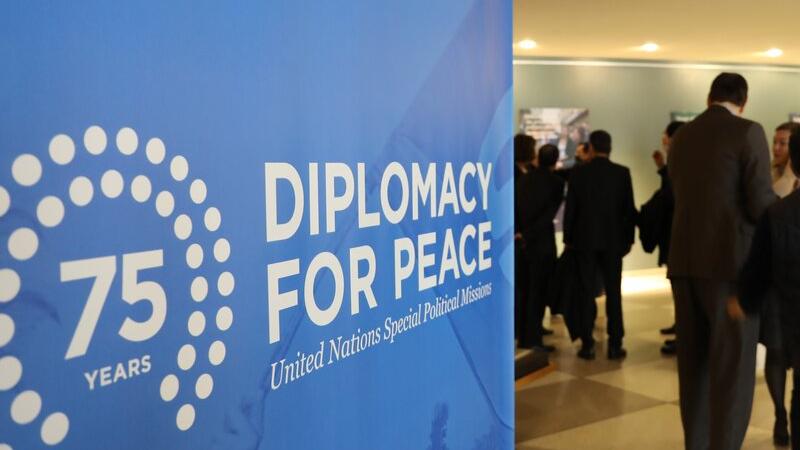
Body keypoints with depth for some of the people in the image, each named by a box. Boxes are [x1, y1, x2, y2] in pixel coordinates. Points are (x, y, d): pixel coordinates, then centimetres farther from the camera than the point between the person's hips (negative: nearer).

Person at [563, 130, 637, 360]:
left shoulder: (579, 172, -5)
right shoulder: (622, 172, -3)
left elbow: (570, 208, -3)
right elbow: (629, 209, -2)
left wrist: (568, 238, 6)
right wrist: (628, 238, 8)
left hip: (585, 239, 0)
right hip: (613, 239, 1)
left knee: (587, 292, 5)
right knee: (613, 292, 6)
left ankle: (587, 344, 5)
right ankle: (615, 344, 5)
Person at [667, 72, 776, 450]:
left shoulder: (680, 137, 11)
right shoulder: (748, 132, -7)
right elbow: (761, 205, -11)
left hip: (685, 261, 6)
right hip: (731, 262, -6)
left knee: (694, 363, 13)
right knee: (732, 368, 0)